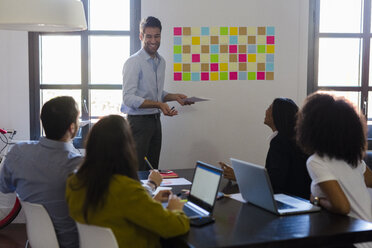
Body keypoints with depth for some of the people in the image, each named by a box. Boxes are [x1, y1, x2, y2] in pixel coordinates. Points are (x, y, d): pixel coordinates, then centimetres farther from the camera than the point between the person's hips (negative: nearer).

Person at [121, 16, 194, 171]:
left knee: (153, 168, 12)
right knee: (138, 171, -7)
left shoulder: (161, 61, 14)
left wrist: (174, 97, 5)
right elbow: (128, 98, -20)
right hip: (139, 121, -7)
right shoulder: (133, 62, -12)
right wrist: (158, 104, -28)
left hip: (155, 120, 8)